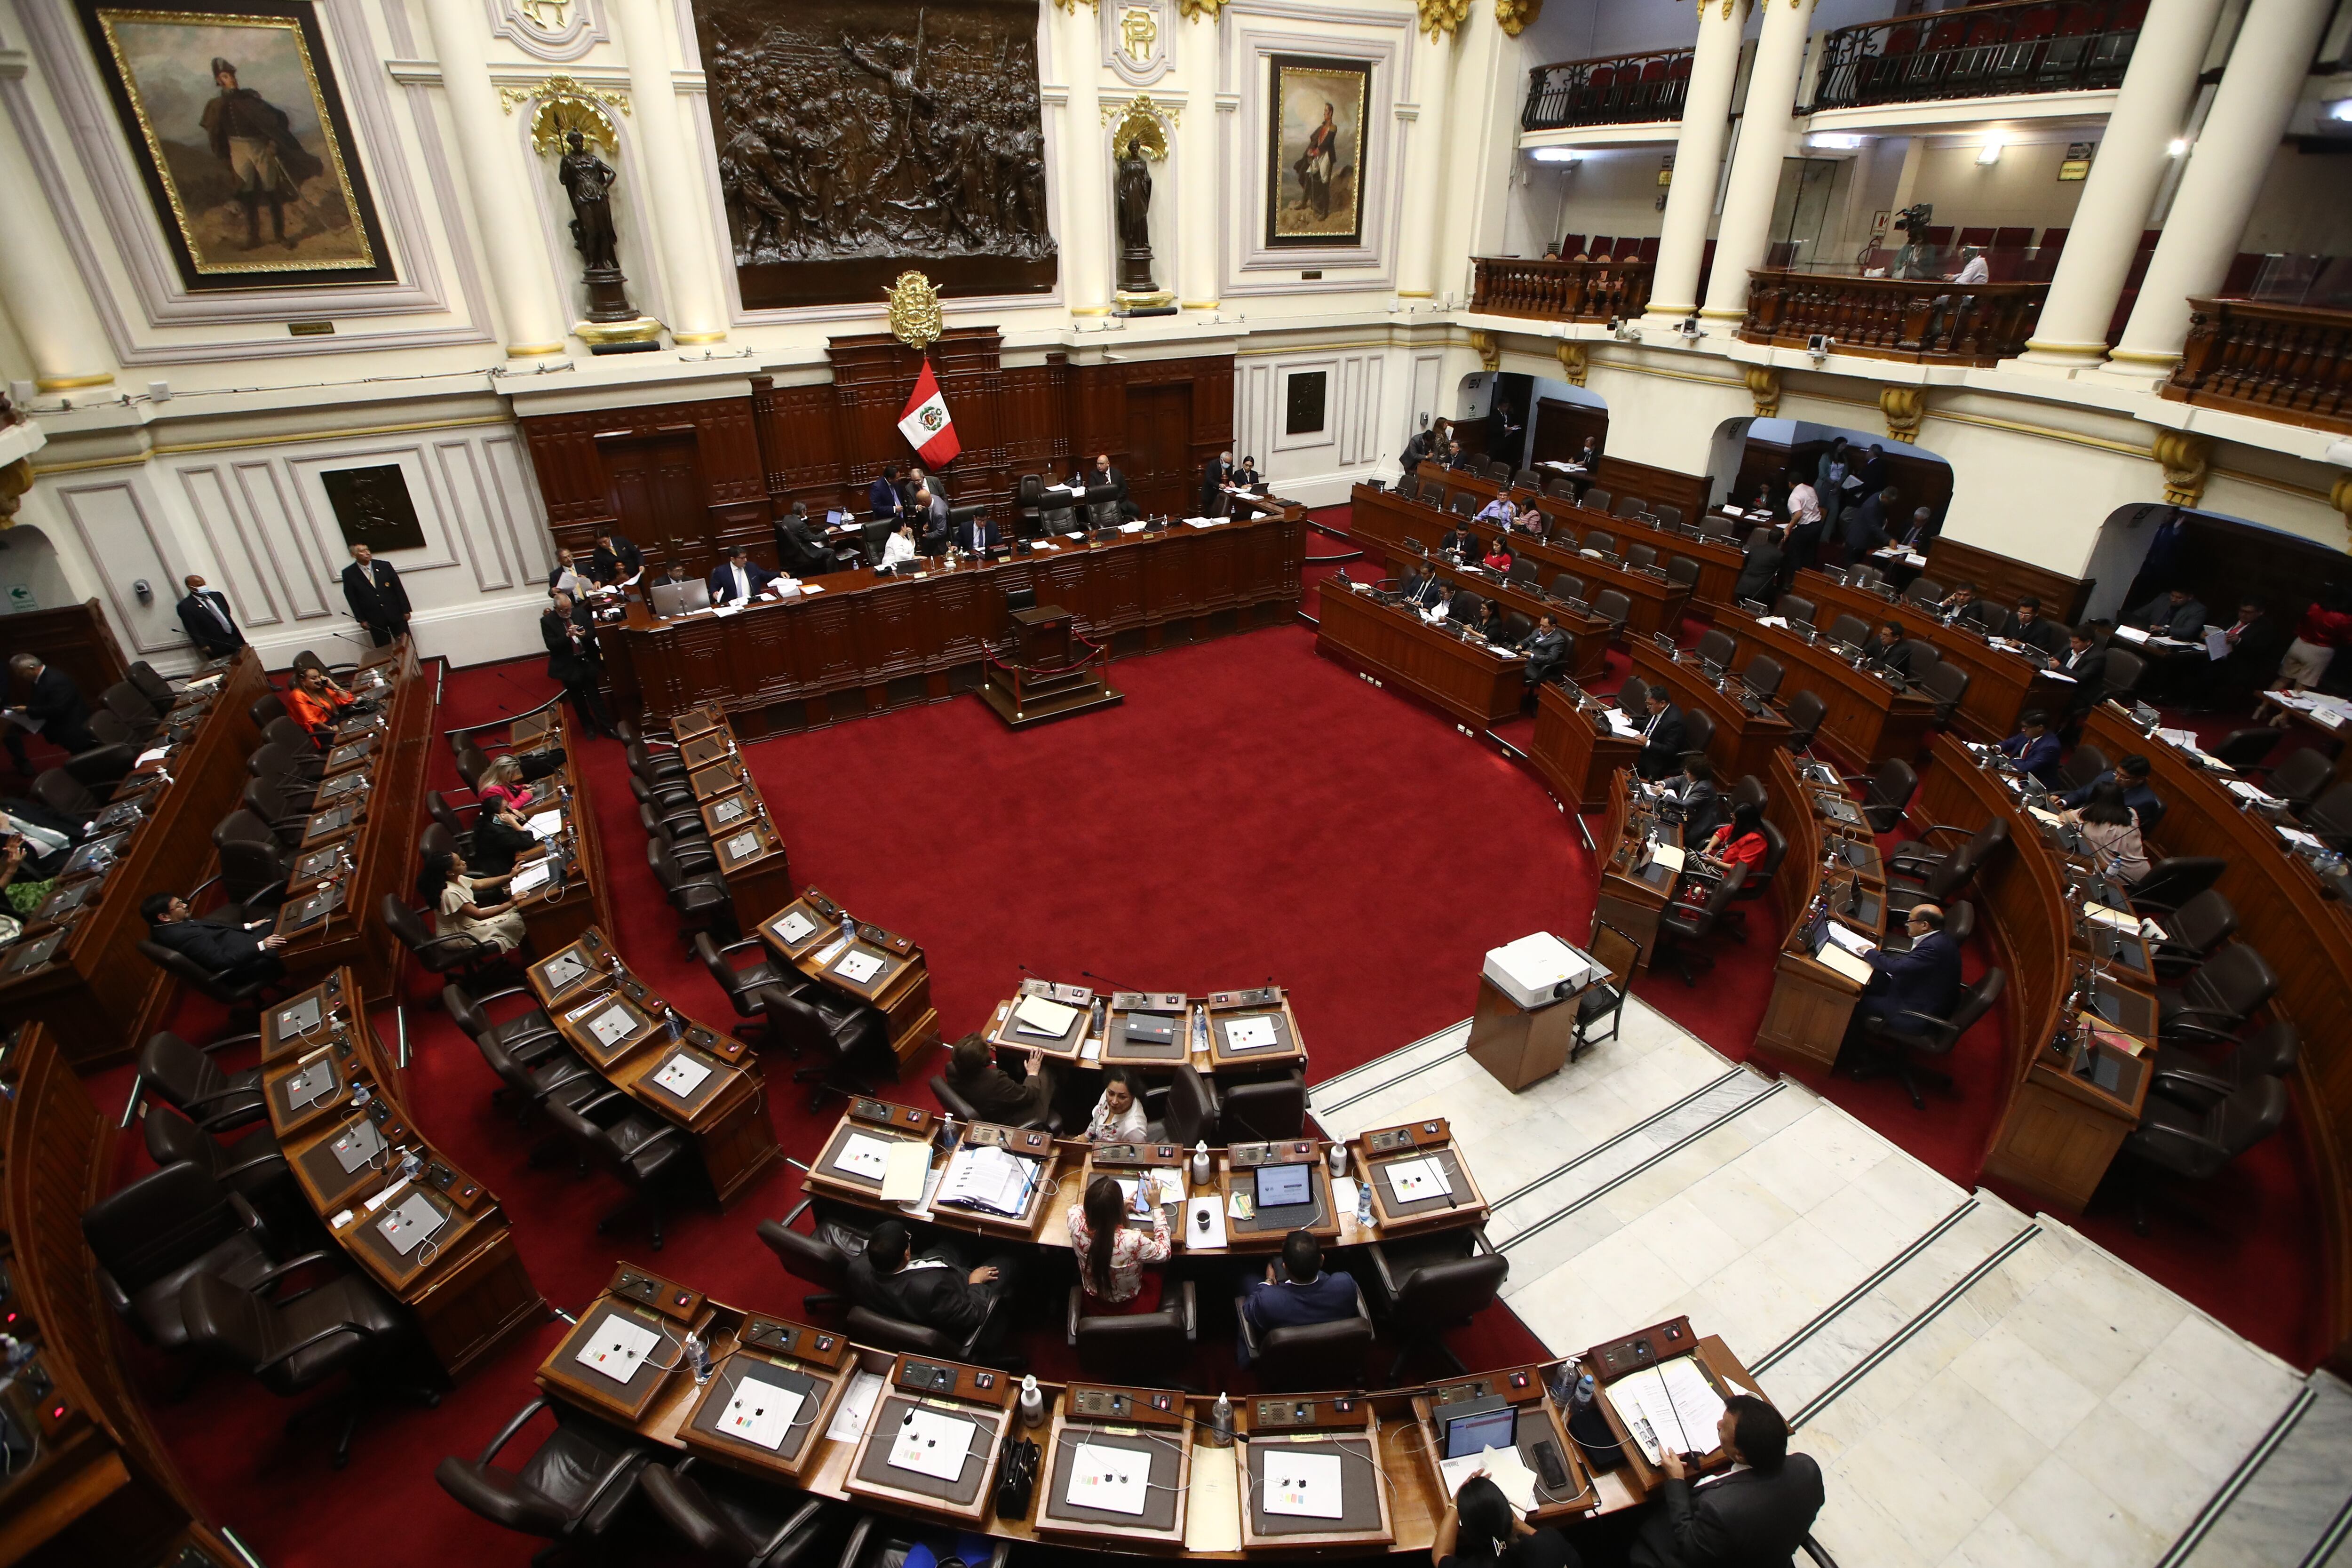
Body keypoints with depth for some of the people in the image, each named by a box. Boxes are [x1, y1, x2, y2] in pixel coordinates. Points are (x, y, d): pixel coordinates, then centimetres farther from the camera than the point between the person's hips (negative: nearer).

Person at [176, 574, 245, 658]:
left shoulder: (216, 595, 13)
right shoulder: (186, 606, -3)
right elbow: (193, 630, -7)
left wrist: (241, 638, 16)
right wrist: (204, 647, -14)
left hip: (236, 641, 5)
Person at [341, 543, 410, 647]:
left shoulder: (385, 566, -1)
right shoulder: (349, 574, -3)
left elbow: (399, 588, 2)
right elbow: (352, 599, 0)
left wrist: (406, 610, 0)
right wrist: (361, 620, -3)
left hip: (395, 614, 1)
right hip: (374, 620, -1)